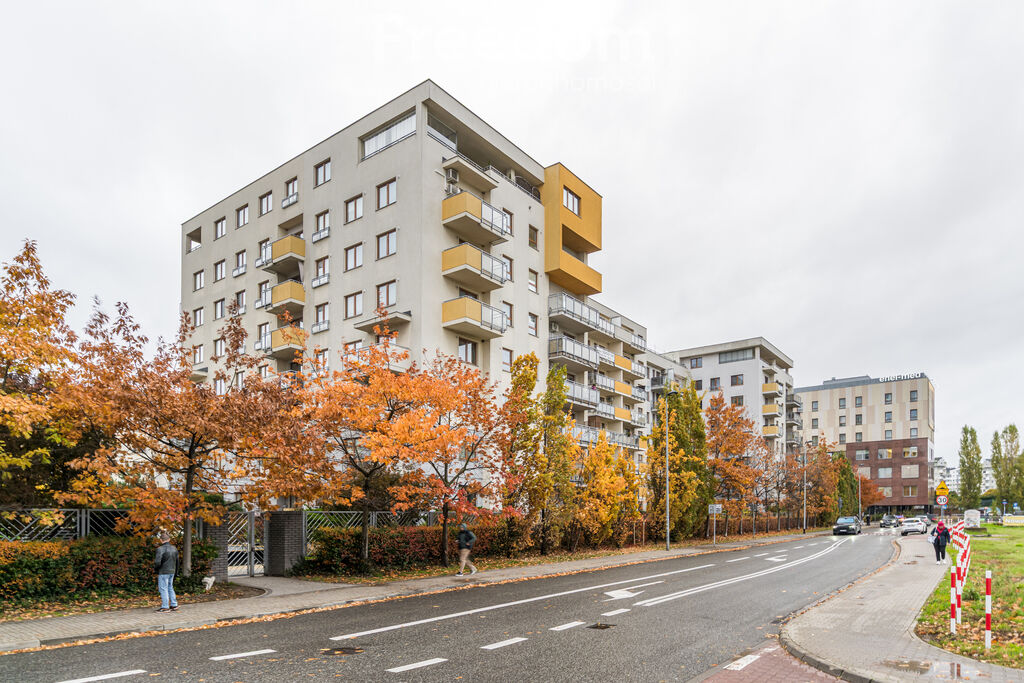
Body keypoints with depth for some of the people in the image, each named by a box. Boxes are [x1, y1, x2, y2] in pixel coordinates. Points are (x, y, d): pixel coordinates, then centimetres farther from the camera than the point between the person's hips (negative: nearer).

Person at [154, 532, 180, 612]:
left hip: (163, 572, -7)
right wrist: (175, 571, 22)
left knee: (163, 589, 1)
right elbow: (177, 561, 13)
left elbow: (157, 562, -22)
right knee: (170, 588, 16)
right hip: (172, 571, 7)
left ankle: (165, 607, 3)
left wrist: (154, 564, -1)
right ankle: (174, 605, 18)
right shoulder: (174, 549, 7)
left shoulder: (160, 549, -15)